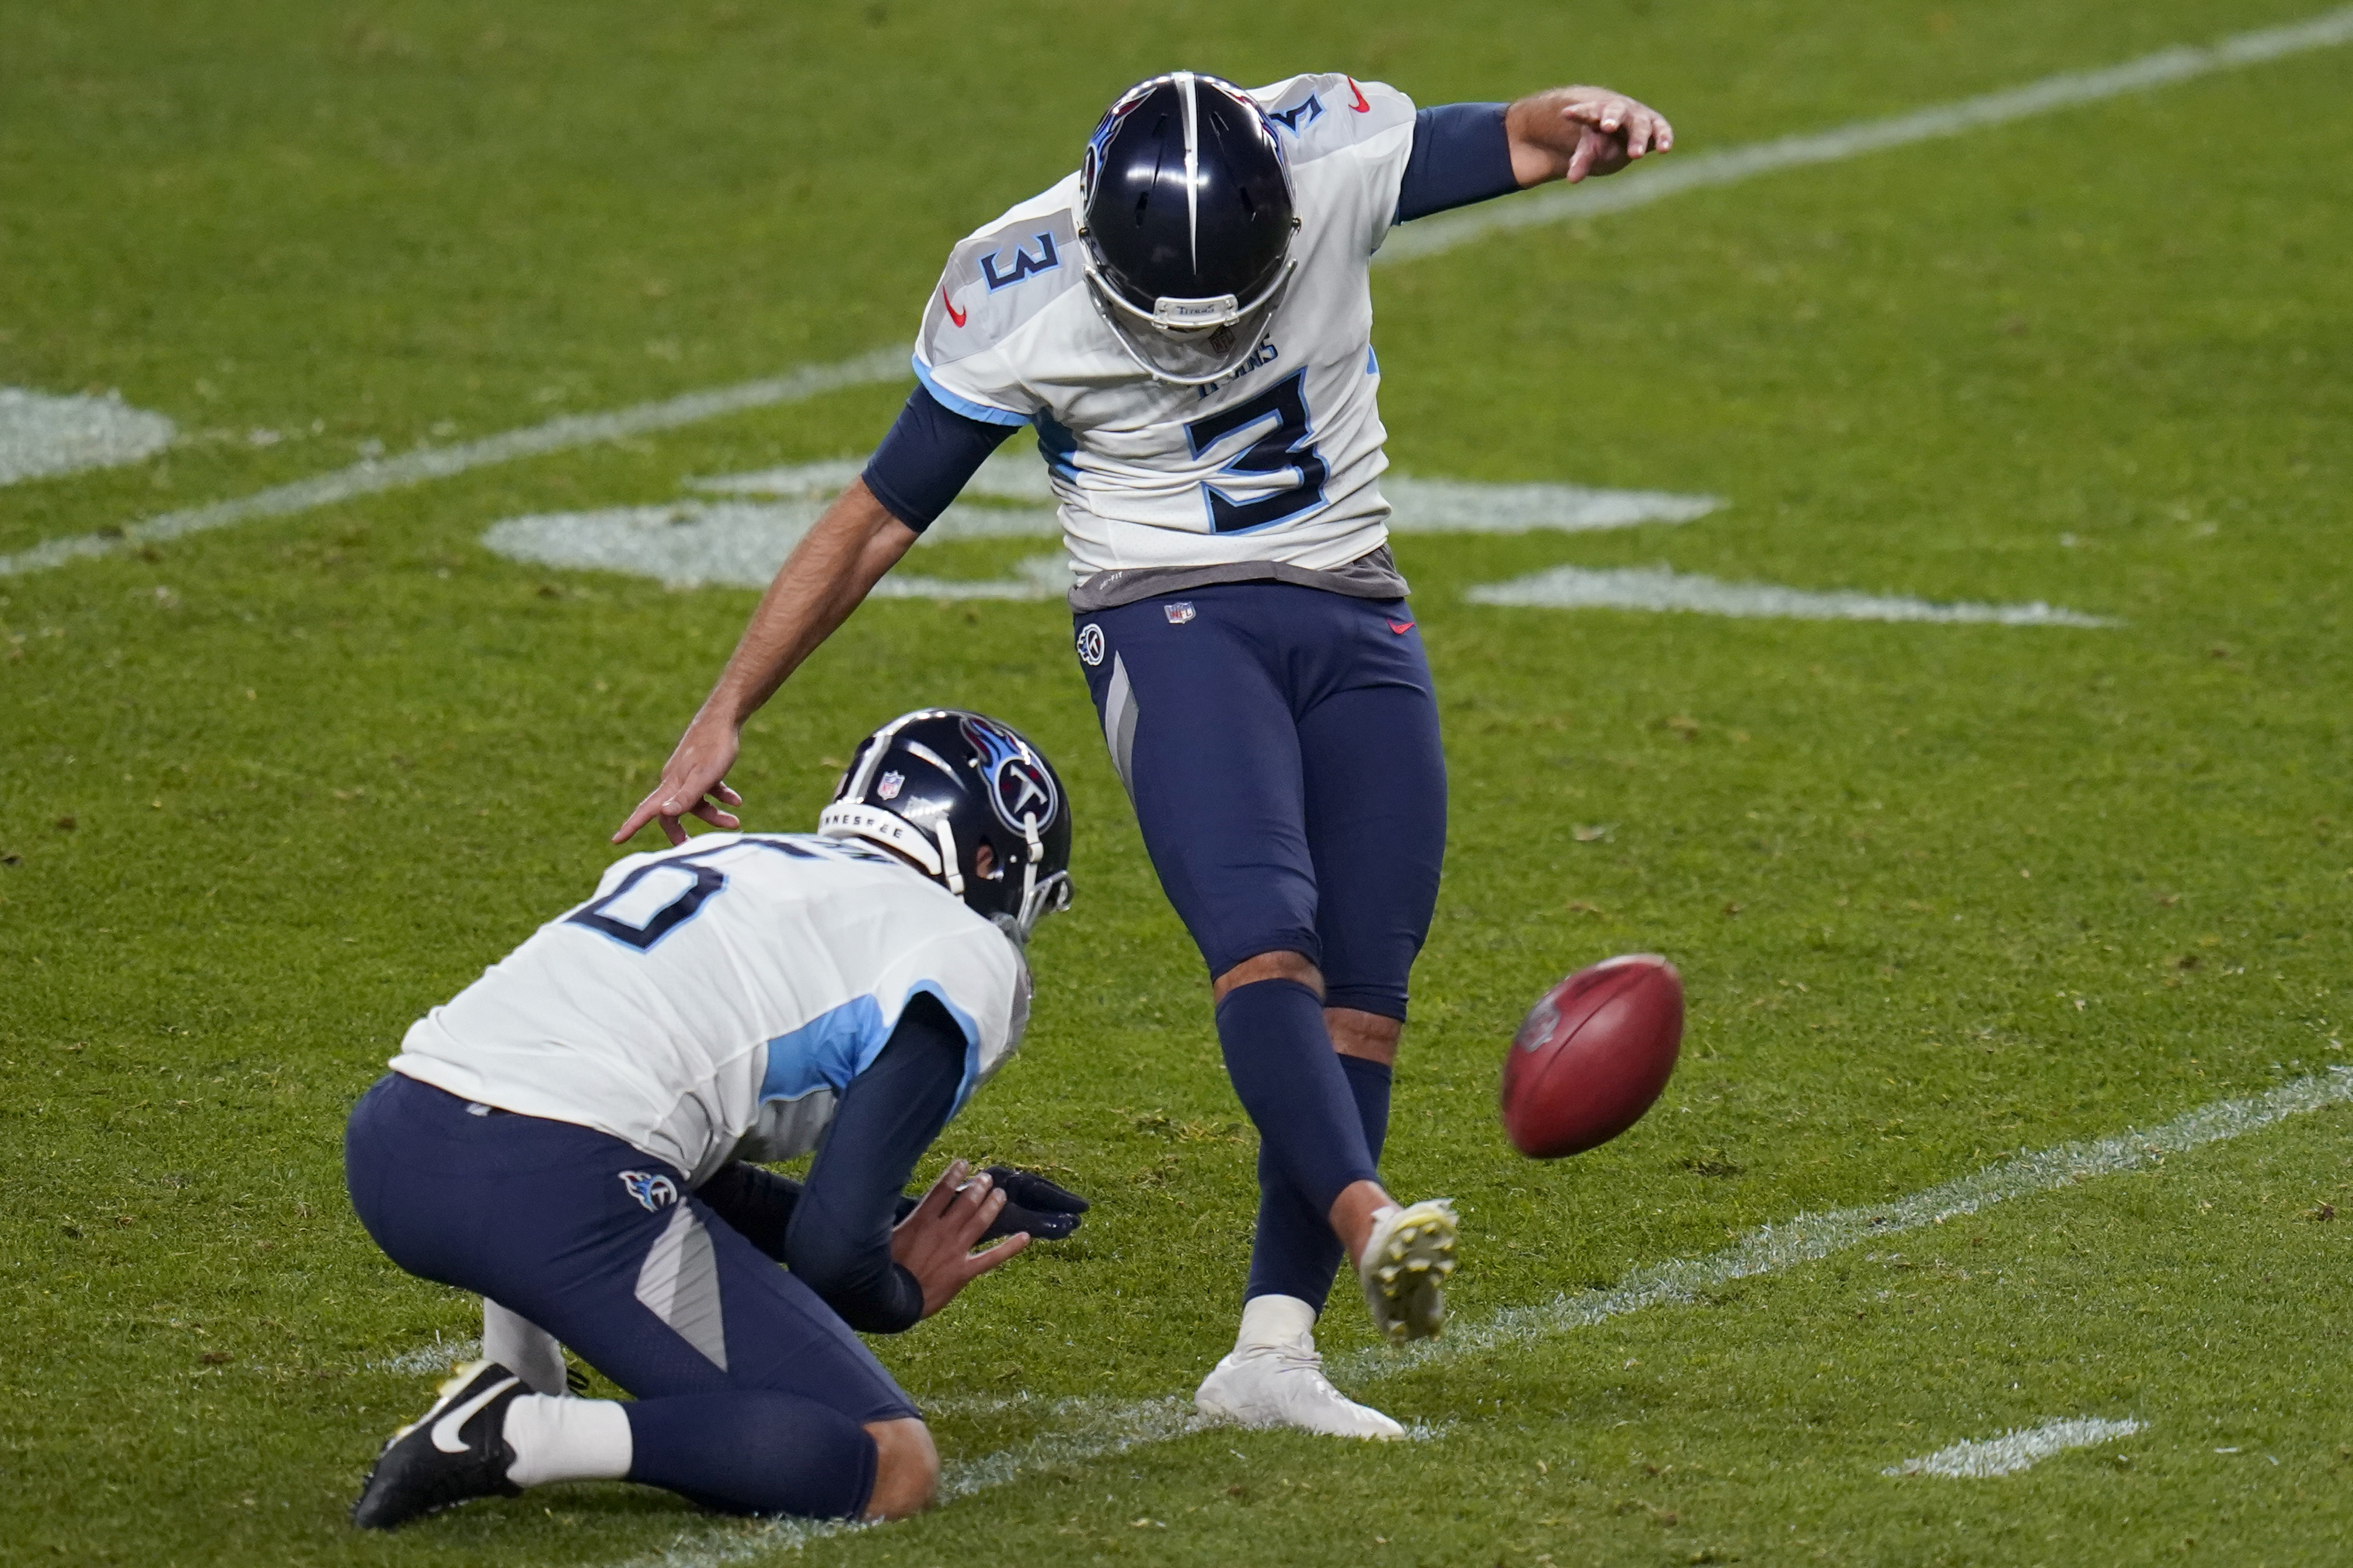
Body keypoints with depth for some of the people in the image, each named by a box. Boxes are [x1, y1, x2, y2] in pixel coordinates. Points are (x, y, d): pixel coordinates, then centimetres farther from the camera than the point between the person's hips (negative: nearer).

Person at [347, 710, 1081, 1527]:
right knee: (893, 1470, -3)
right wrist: (901, 1296, 23)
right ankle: (529, 1437, -16)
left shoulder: (715, 857, 30)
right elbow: (832, 1246, 0)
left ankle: (519, 1382, 22)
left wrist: (915, 1227, 39)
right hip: (559, 1191, -8)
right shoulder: (963, 961, 8)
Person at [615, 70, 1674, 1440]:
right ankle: (1367, 1223, -45)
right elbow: (878, 520, -5)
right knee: (1263, 934, -27)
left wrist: (1596, 124, -28)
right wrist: (723, 721, -3)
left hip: (1355, 618, 4)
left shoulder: (1331, 159, -11)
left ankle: (1273, 1351, -2)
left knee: (1362, 995, -3)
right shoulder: (1015, 301, -14)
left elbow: (1520, 141, -1)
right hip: (1172, 613, -4)